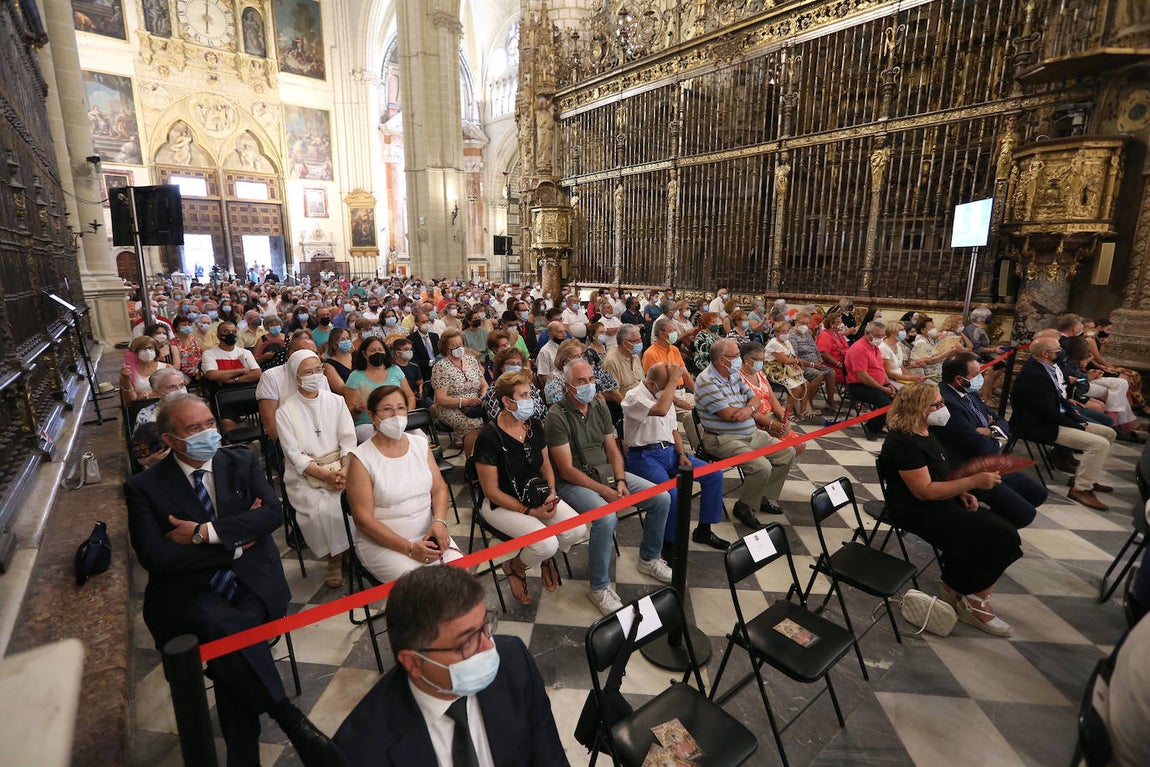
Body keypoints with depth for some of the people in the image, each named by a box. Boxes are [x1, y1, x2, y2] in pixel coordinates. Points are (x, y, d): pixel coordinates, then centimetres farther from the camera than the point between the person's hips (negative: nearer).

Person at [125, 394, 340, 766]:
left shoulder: (242, 462, 8)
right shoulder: (144, 487, 4)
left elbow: (272, 512, -6)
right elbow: (154, 556, -8)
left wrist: (205, 532, -12)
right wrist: (234, 545, -8)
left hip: (253, 583, 1)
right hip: (191, 594, -1)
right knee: (225, 627, -32)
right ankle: (294, 724, -22)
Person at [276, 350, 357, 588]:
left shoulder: (336, 401, 8)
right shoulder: (285, 411, 0)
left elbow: (348, 440, 3)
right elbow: (294, 455, -6)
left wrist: (345, 470, -14)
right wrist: (325, 475, -18)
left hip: (339, 467, 2)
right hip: (304, 473, -2)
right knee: (321, 507, -29)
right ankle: (335, 557, -5)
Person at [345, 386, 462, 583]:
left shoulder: (420, 443, 6)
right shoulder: (361, 459, -9)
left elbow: (439, 489, 10)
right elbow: (363, 520, -11)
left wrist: (439, 522, -11)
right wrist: (409, 548, -18)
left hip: (427, 534, 4)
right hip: (381, 542, -4)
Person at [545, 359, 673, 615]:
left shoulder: (599, 406, 6)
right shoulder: (557, 416, -15)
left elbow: (613, 450, 10)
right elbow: (567, 470, -17)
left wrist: (620, 482, -7)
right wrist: (605, 491, -20)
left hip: (606, 472, 7)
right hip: (574, 482, -7)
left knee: (662, 499, -2)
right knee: (606, 518, -34)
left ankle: (648, 559, 21)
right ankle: (599, 588, -11)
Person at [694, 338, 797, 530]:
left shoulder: (734, 374, 10)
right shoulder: (707, 382, -19)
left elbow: (754, 398, 11)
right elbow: (729, 415, -23)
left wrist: (749, 409, -15)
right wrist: (756, 414, -5)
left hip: (752, 433, 10)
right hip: (724, 439, -10)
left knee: (787, 453, 10)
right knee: (762, 467, -27)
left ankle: (766, 498, 21)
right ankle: (744, 507, -1)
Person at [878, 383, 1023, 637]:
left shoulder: (923, 433, 8)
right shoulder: (904, 443, -22)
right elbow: (924, 491, -25)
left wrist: (962, 492, 3)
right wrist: (973, 482, -22)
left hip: (941, 502, 10)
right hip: (920, 513, -10)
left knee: (1004, 534, -1)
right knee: (1000, 537, -13)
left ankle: (957, 587, 9)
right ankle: (973, 603, 7)